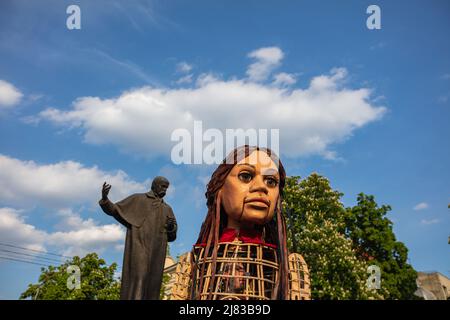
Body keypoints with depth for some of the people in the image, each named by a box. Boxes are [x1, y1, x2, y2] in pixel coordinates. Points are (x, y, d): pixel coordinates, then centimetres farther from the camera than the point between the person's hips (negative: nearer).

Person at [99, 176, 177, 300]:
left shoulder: (167, 209, 21)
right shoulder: (137, 199, 10)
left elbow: (171, 237, 20)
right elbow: (113, 210, 6)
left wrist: (171, 227, -4)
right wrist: (104, 198, -15)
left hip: (156, 251, 5)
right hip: (139, 247, -5)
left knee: (152, 285, -2)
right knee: (137, 279, -18)